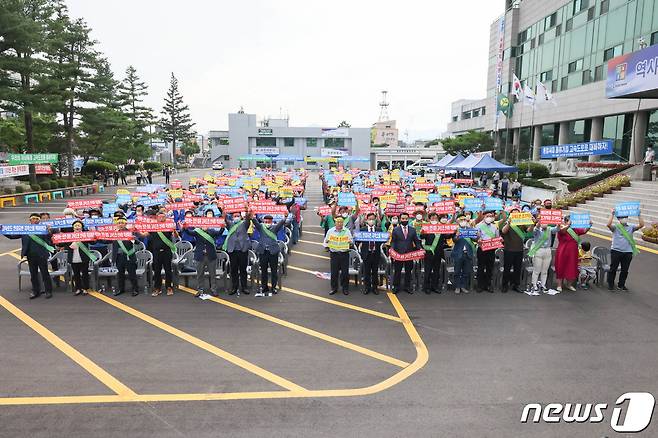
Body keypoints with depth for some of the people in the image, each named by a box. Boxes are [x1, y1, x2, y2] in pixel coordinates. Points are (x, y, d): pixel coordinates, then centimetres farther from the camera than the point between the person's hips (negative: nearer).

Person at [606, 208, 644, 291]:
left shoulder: (631, 227, 7)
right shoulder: (615, 227, -2)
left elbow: (641, 225, -7)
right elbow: (609, 224, -22)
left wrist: (639, 215, -12)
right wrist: (612, 214, -22)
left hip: (628, 252, 3)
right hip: (616, 251, -3)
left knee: (625, 270, 11)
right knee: (613, 269, 5)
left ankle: (621, 285, 24)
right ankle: (610, 285, 16)